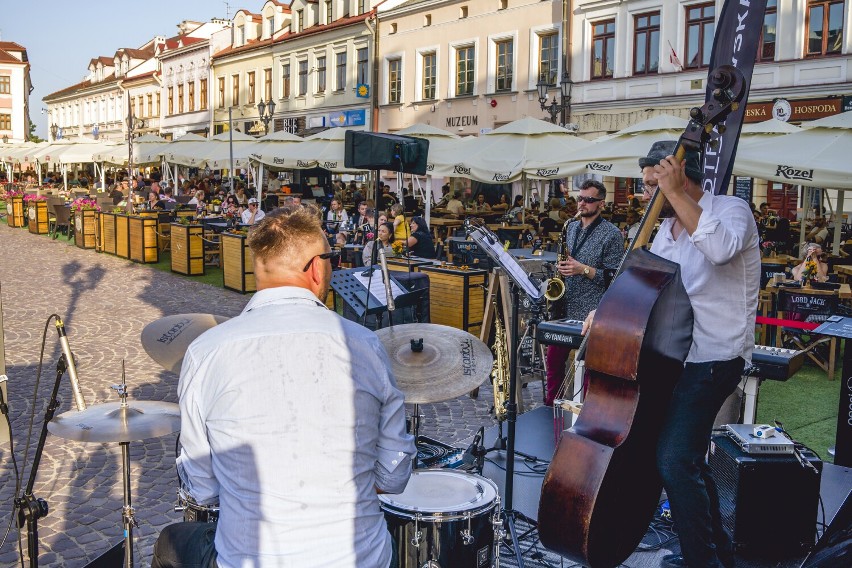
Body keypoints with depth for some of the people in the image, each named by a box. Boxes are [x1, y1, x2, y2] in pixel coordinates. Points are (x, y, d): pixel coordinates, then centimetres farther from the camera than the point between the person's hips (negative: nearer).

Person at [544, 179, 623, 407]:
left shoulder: (611, 234, -7)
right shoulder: (571, 228, 13)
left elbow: (615, 277, -12)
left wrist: (583, 269, -19)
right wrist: (561, 267, 5)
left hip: (591, 313, -6)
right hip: (565, 309, 7)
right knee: (554, 358, 12)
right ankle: (549, 406, 28)